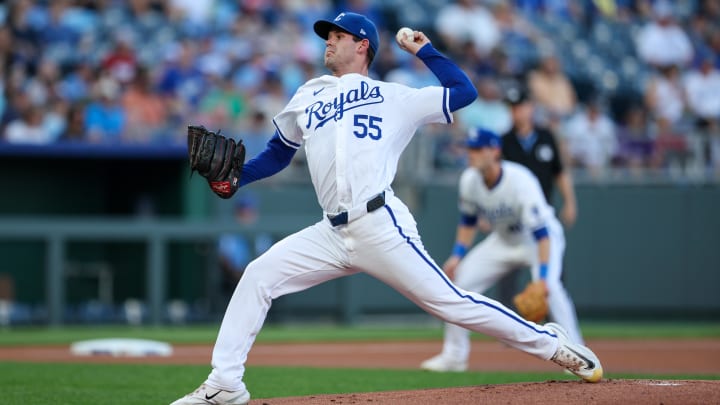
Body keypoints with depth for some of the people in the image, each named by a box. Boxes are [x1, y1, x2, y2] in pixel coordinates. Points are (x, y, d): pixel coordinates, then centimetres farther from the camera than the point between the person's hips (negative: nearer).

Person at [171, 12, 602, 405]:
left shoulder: (394, 97, 9)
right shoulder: (308, 97, 21)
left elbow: (465, 92, 6)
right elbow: (277, 155, 27)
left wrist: (423, 49, 9)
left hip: (381, 227, -5)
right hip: (332, 234, 5)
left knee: (449, 301, -9)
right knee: (258, 276, -6)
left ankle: (552, 344, 2)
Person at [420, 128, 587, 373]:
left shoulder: (521, 181, -34)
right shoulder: (469, 180, -15)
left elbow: (541, 232, -37)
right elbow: (468, 221, 5)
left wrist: (542, 276, -46)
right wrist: (458, 255, -5)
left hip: (539, 238, -7)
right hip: (503, 240, 7)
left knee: (549, 286, -33)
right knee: (458, 281, -2)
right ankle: (454, 356, 12)